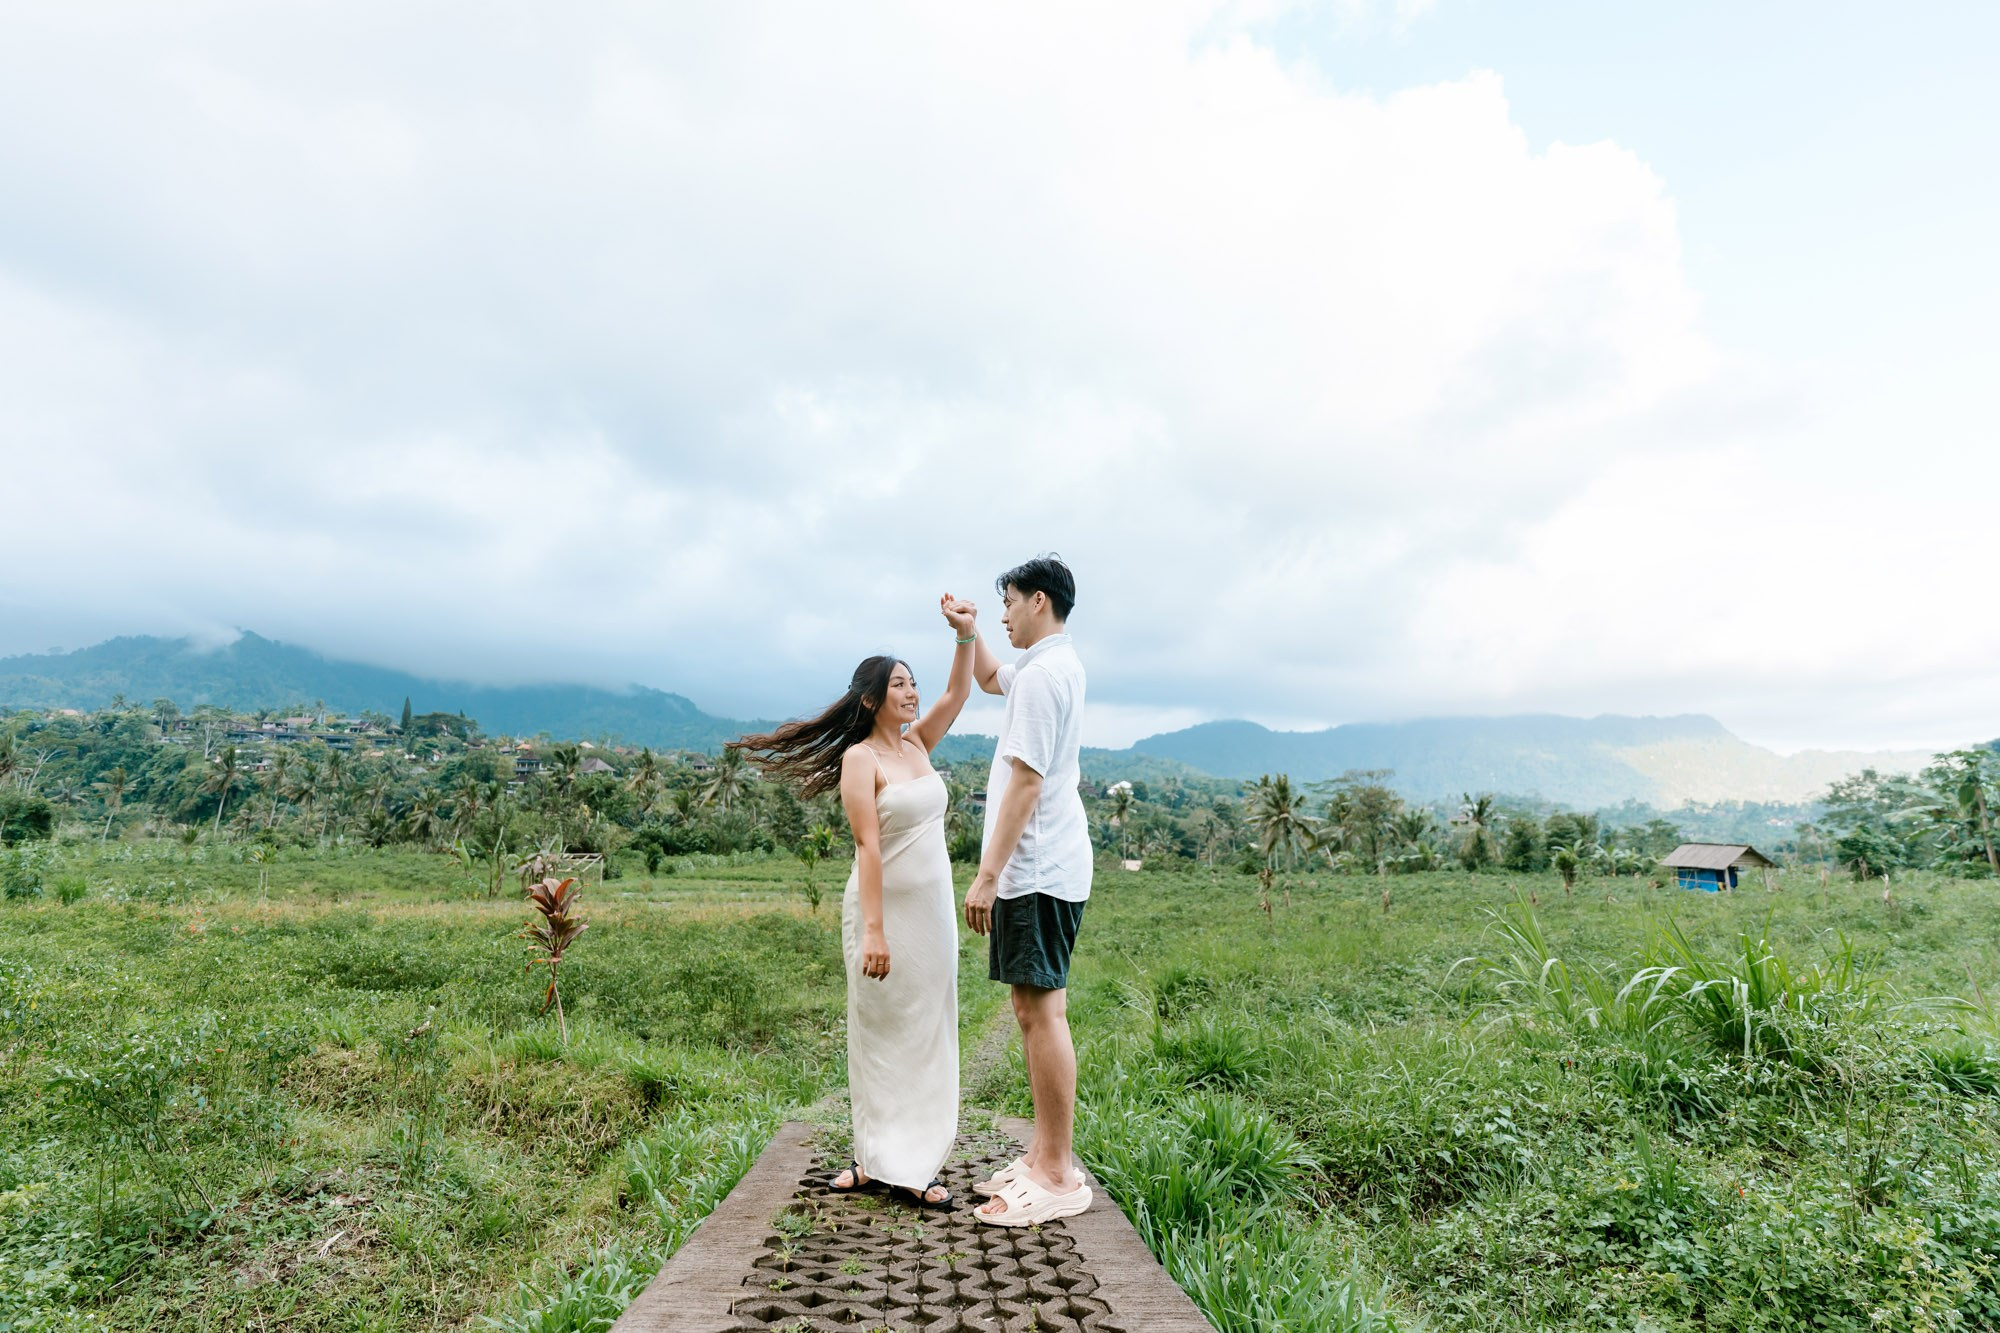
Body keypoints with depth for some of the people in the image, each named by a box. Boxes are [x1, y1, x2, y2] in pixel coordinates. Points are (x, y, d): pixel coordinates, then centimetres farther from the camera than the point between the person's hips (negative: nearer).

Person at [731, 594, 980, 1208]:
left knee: (927, 1032, 8)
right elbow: (868, 846, -18)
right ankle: (876, 1157, 18)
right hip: (884, 909, -7)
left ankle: (913, 1163, 17)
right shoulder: (860, 758, -10)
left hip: (934, 909, 7)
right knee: (879, 1034, 5)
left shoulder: (916, 744, 10)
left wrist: (965, 633, -5)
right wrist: (873, 930, -22)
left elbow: (958, 692, 10)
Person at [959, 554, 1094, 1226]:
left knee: (1041, 1012, -6)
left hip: (1037, 872, -10)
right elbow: (990, 679, 37)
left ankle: (1059, 1177, 2)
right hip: (1045, 869, 10)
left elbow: (1024, 782, -20)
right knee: (1036, 1010, 13)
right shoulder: (1058, 665, 16)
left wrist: (987, 875, -19)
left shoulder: (1042, 675, -15)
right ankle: (1044, 1154, 22)